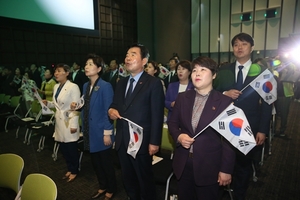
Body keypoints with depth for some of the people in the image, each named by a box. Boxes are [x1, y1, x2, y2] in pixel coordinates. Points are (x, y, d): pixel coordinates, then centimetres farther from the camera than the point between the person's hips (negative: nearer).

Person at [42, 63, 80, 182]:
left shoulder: (73, 87, -16)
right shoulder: (56, 87, 9)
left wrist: (74, 124, -18)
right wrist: (47, 103, -2)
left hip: (69, 121, -7)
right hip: (59, 121, 8)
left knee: (72, 148, 6)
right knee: (63, 148, 15)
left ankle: (74, 171, 26)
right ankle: (69, 169, 34)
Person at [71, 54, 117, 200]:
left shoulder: (105, 86, -16)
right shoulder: (86, 86, 7)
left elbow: (108, 111, -16)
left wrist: (107, 133, -16)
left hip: (101, 132, -7)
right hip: (90, 131, 7)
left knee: (106, 162, 10)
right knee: (95, 162, 19)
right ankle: (102, 187, 40)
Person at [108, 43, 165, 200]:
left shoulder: (153, 83, -9)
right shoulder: (121, 83, 11)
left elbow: (157, 116, -12)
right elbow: (115, 105, 17)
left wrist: (154, 142, -15)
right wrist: (111, 110, -6)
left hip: (141, 141, -6)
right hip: (122, 141, 6)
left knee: (145, 180, 13)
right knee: (128, 179, 21)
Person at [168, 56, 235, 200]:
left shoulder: (224, 102, -9)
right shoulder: (182, 98, 2)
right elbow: (172, 123, 9)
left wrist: (226, 169, -7)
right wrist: (178, 136, -12)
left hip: (209, 165, -3)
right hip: (183, 163, 4)